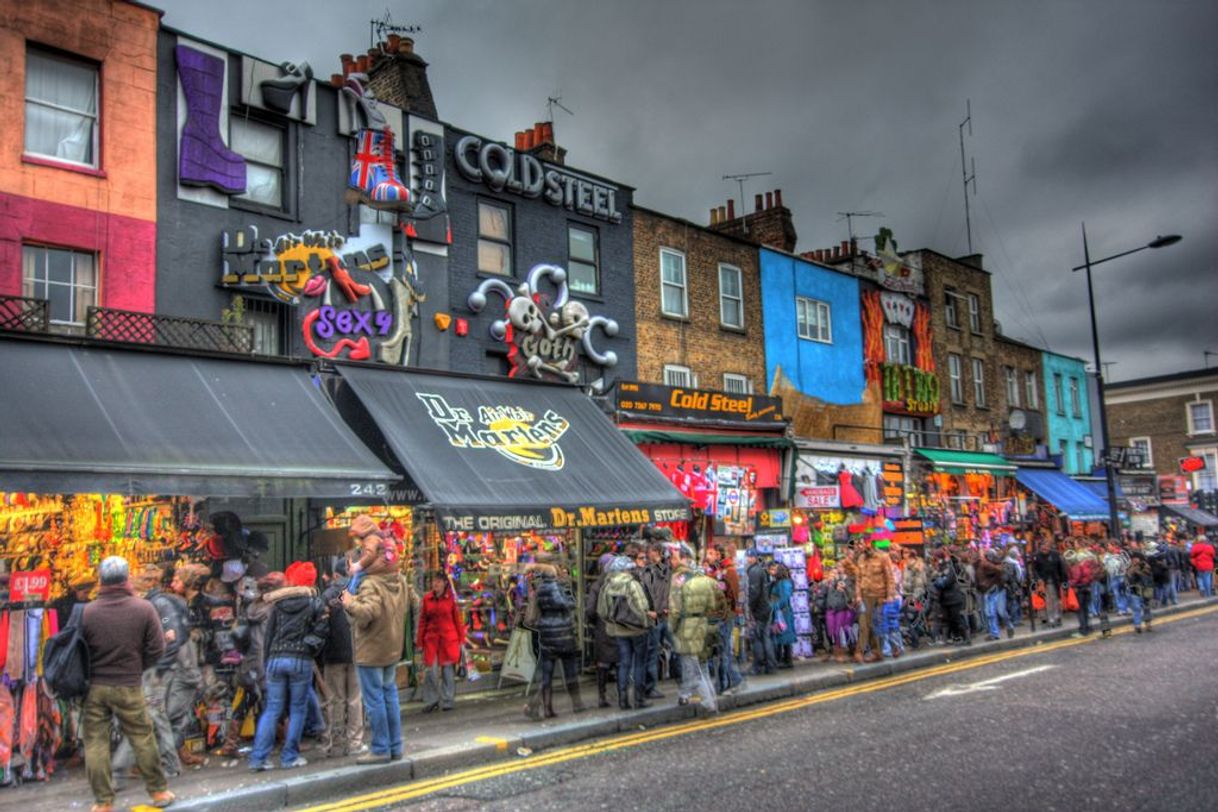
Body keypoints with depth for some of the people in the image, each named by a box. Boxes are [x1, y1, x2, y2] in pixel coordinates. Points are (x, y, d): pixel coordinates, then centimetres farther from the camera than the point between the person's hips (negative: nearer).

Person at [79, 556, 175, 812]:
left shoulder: (88, 611, -8)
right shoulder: (143, 608, -9)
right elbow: (156, 649, -6)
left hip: (95, 686, 1)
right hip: (129, 687, 0)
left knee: (95, 742, 10)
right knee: (143, 739, 11)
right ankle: (158, 791, 22)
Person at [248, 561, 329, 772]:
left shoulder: (278, 603, 9)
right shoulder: (315, 603, 0)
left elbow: (269, 632, 11)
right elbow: (321, 632, -7)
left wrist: (268, 660, 16)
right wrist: (311, 650, 7)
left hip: (276, 659, 3)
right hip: (301, 660, -3)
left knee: (271, 709, 8)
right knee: (298, 709, 7)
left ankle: (258, 757, 4)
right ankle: (290, 757, 8)